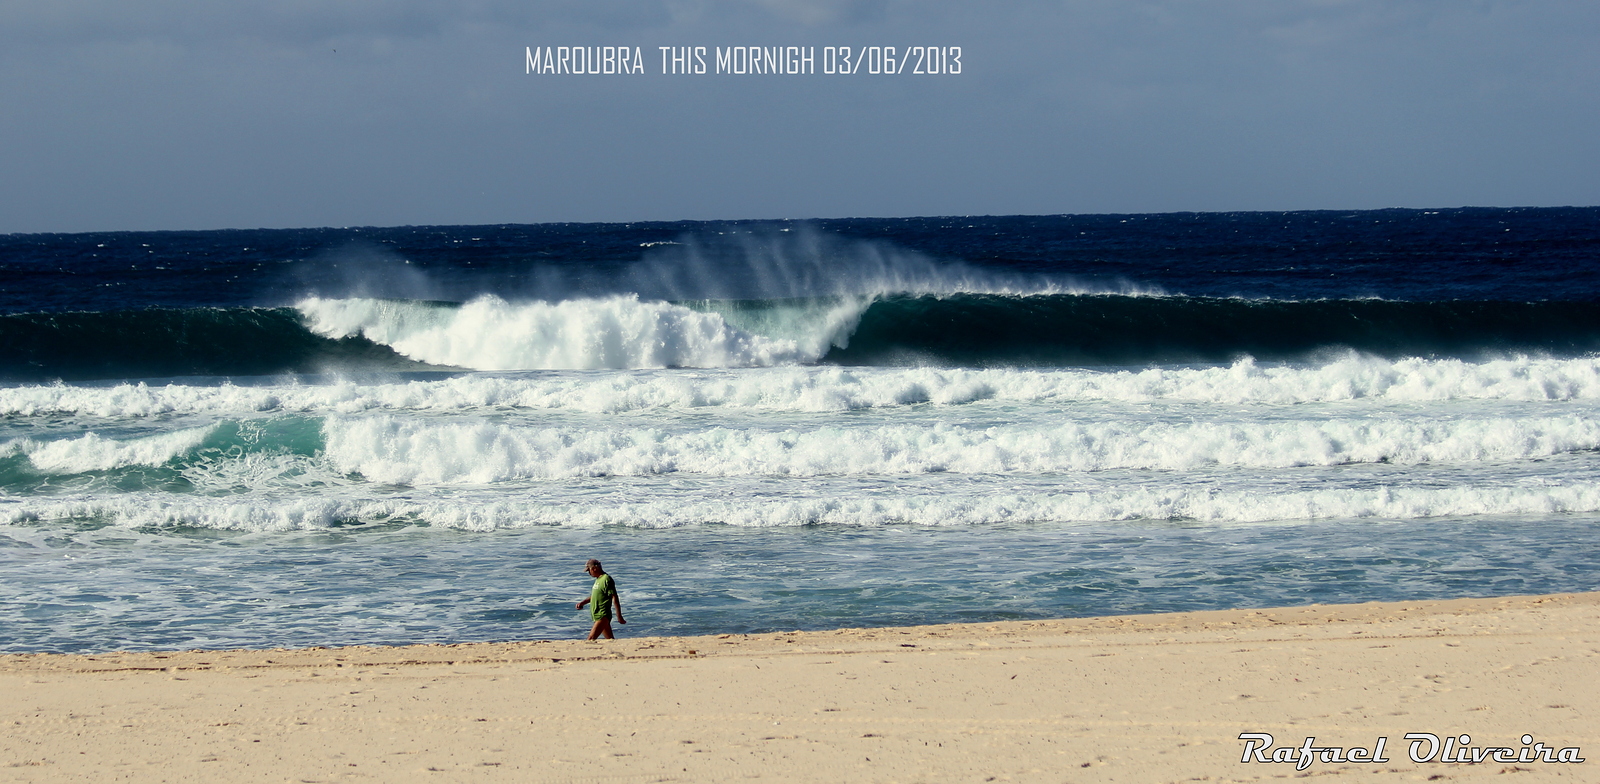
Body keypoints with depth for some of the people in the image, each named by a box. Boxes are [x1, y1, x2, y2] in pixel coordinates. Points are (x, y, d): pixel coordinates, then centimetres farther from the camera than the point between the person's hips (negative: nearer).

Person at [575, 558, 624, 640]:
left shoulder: (606, 580, -14)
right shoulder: (598, 580, 15)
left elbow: (615, 598, -17)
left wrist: (619, 617, -18)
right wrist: (583, 603, 15)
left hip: (603, 616, -10)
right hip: (597, 615, 10)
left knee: (591, 639, -15)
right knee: (610, 639, 10)